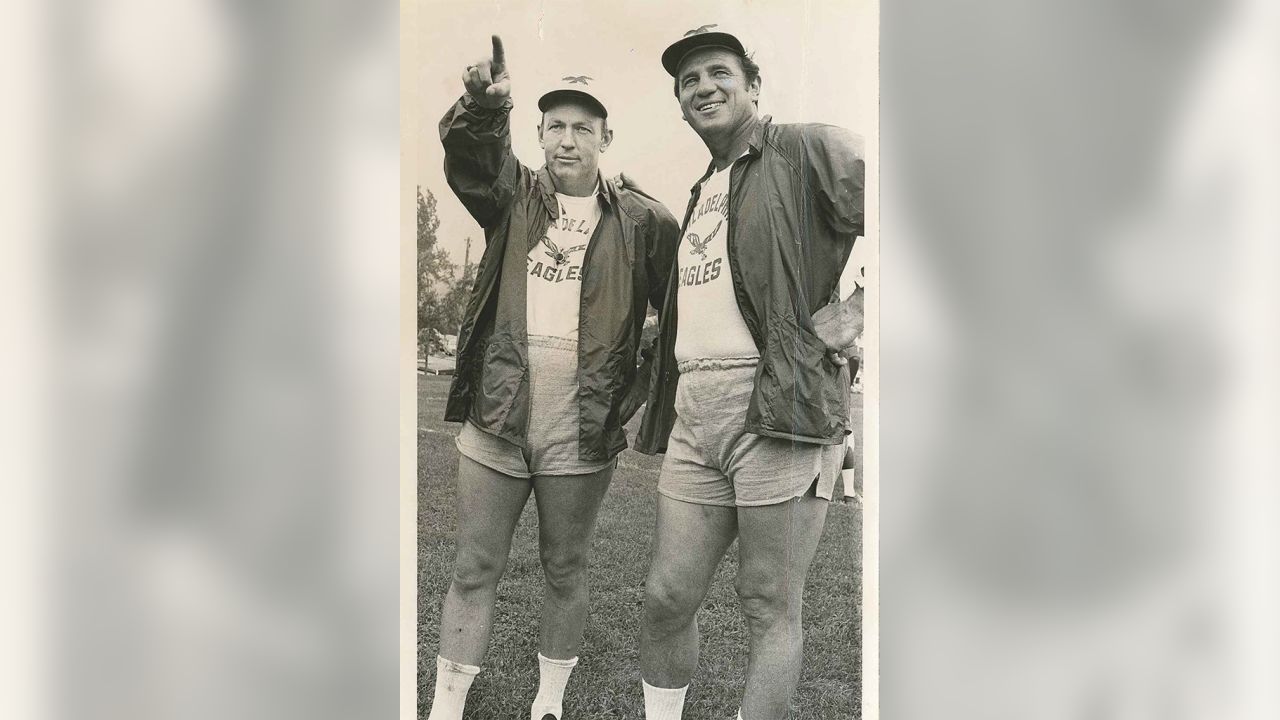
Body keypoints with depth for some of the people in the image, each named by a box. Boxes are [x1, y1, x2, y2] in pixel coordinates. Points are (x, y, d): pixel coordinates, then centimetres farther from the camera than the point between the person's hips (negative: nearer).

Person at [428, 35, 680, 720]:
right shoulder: (514, 197, 8)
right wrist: (486, 103, -32)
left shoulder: (640, 221, 4)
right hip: (497, 418, 1)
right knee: (473, 570, 7)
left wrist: (646, 385, 0)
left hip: (581, 430, -1)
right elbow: (469, 153, -12)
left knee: (565, 572, 12)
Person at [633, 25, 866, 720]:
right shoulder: (700, 195, 25)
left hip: (780, 405, -7)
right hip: (695, 414, 7)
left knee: (770, 608, 1)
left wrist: (849, 318, -12)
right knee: (667, 597, 8)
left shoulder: (808, 150, 1)